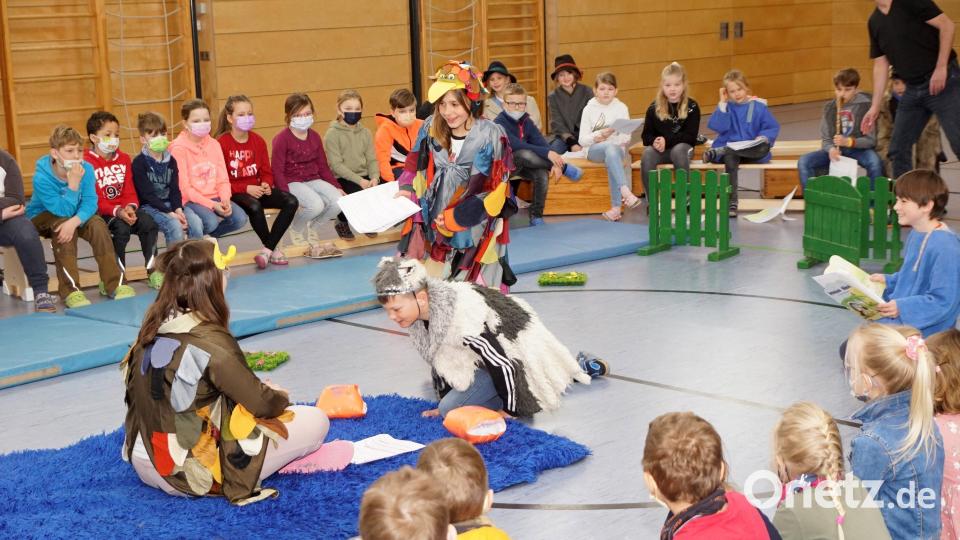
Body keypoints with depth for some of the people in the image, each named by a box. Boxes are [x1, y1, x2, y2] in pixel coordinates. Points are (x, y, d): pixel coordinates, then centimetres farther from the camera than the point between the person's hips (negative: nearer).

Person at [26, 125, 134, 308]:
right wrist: (73, 184, -40)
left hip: (73, 214, 4)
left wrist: (74, 221, -40)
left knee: (98, 223, -24)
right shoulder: (41, 177, -28)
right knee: (62, 224, -35)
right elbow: (62, 211, -30)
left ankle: (112, 284, -20)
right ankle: (70, 290, -33)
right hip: (41, 218, -3)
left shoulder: (86, 169, -16)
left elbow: (90, 203, -22)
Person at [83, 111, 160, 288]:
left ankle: (153, 272, -10)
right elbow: (94, 199, -14)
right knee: (122, 228, -33)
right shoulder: (86, 163, -9)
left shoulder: (124, 159, 13)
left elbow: (130, 191, 7)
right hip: (101, 212, -5)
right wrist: (118, 211, -27)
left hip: (125, 209, 5)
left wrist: (130, 207, -16)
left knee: (149, 223, -21)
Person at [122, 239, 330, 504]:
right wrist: (280, 396, 7)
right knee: (316, 421, -1)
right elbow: (261, 404, -15)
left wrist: (258, 389, 10)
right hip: (189, 477, -7)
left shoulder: (153, 328, -2)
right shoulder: (209, 342, -24)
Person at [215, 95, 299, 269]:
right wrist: (246, 188, -21)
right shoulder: (221, 143, -9)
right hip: (233, 192, -6)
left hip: (256, 189, 6)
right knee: (254, 207, -38)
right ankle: (274, 248, -15)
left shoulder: (258, 141, 8)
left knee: (291, 202, -17)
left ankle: (267, 249, -16)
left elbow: (266, 171, 12)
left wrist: (266, 184, -12)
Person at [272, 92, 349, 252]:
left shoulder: (315, 137, 11)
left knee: (338, 201, -21)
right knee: (316, 204, -32)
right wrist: (288, 197, -22)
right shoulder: (282, 139, -8)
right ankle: (296, 230, 0)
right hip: (291, 182, -6)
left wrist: (336, 186, 5)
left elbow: (323, 166, 16)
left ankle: (312, 228, 7)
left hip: (313, 180, 6)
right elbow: (278, 171, -11)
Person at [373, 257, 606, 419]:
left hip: (514, 352, -9)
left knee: (451, 410, -18)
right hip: (490, 348, 9)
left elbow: (502, 365, -32)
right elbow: (436, 357, 2)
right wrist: (444, 400, 6)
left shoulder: (463, 320, -42)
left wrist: (509, 411, -20)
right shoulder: (421, 308, -15)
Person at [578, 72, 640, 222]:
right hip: (594, 150, -1)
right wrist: (598, 136, -16)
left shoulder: (621, 108, 8)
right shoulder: (589, 109, 6)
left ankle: (616, 207, -37)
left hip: (617, 148, 1)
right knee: (610, 146, -36)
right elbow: (582, 140, 0)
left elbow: (626, 138, 2)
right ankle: (625, 192, -51)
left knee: (612, 151, -37)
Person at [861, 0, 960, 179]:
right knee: (898, 148, 7)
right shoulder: (874, 22, 9)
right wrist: (875, 106, 9)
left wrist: (941, 68, -19)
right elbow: (881, 65, 13)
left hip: (942, 81, -7)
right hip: (913, 89, 7)